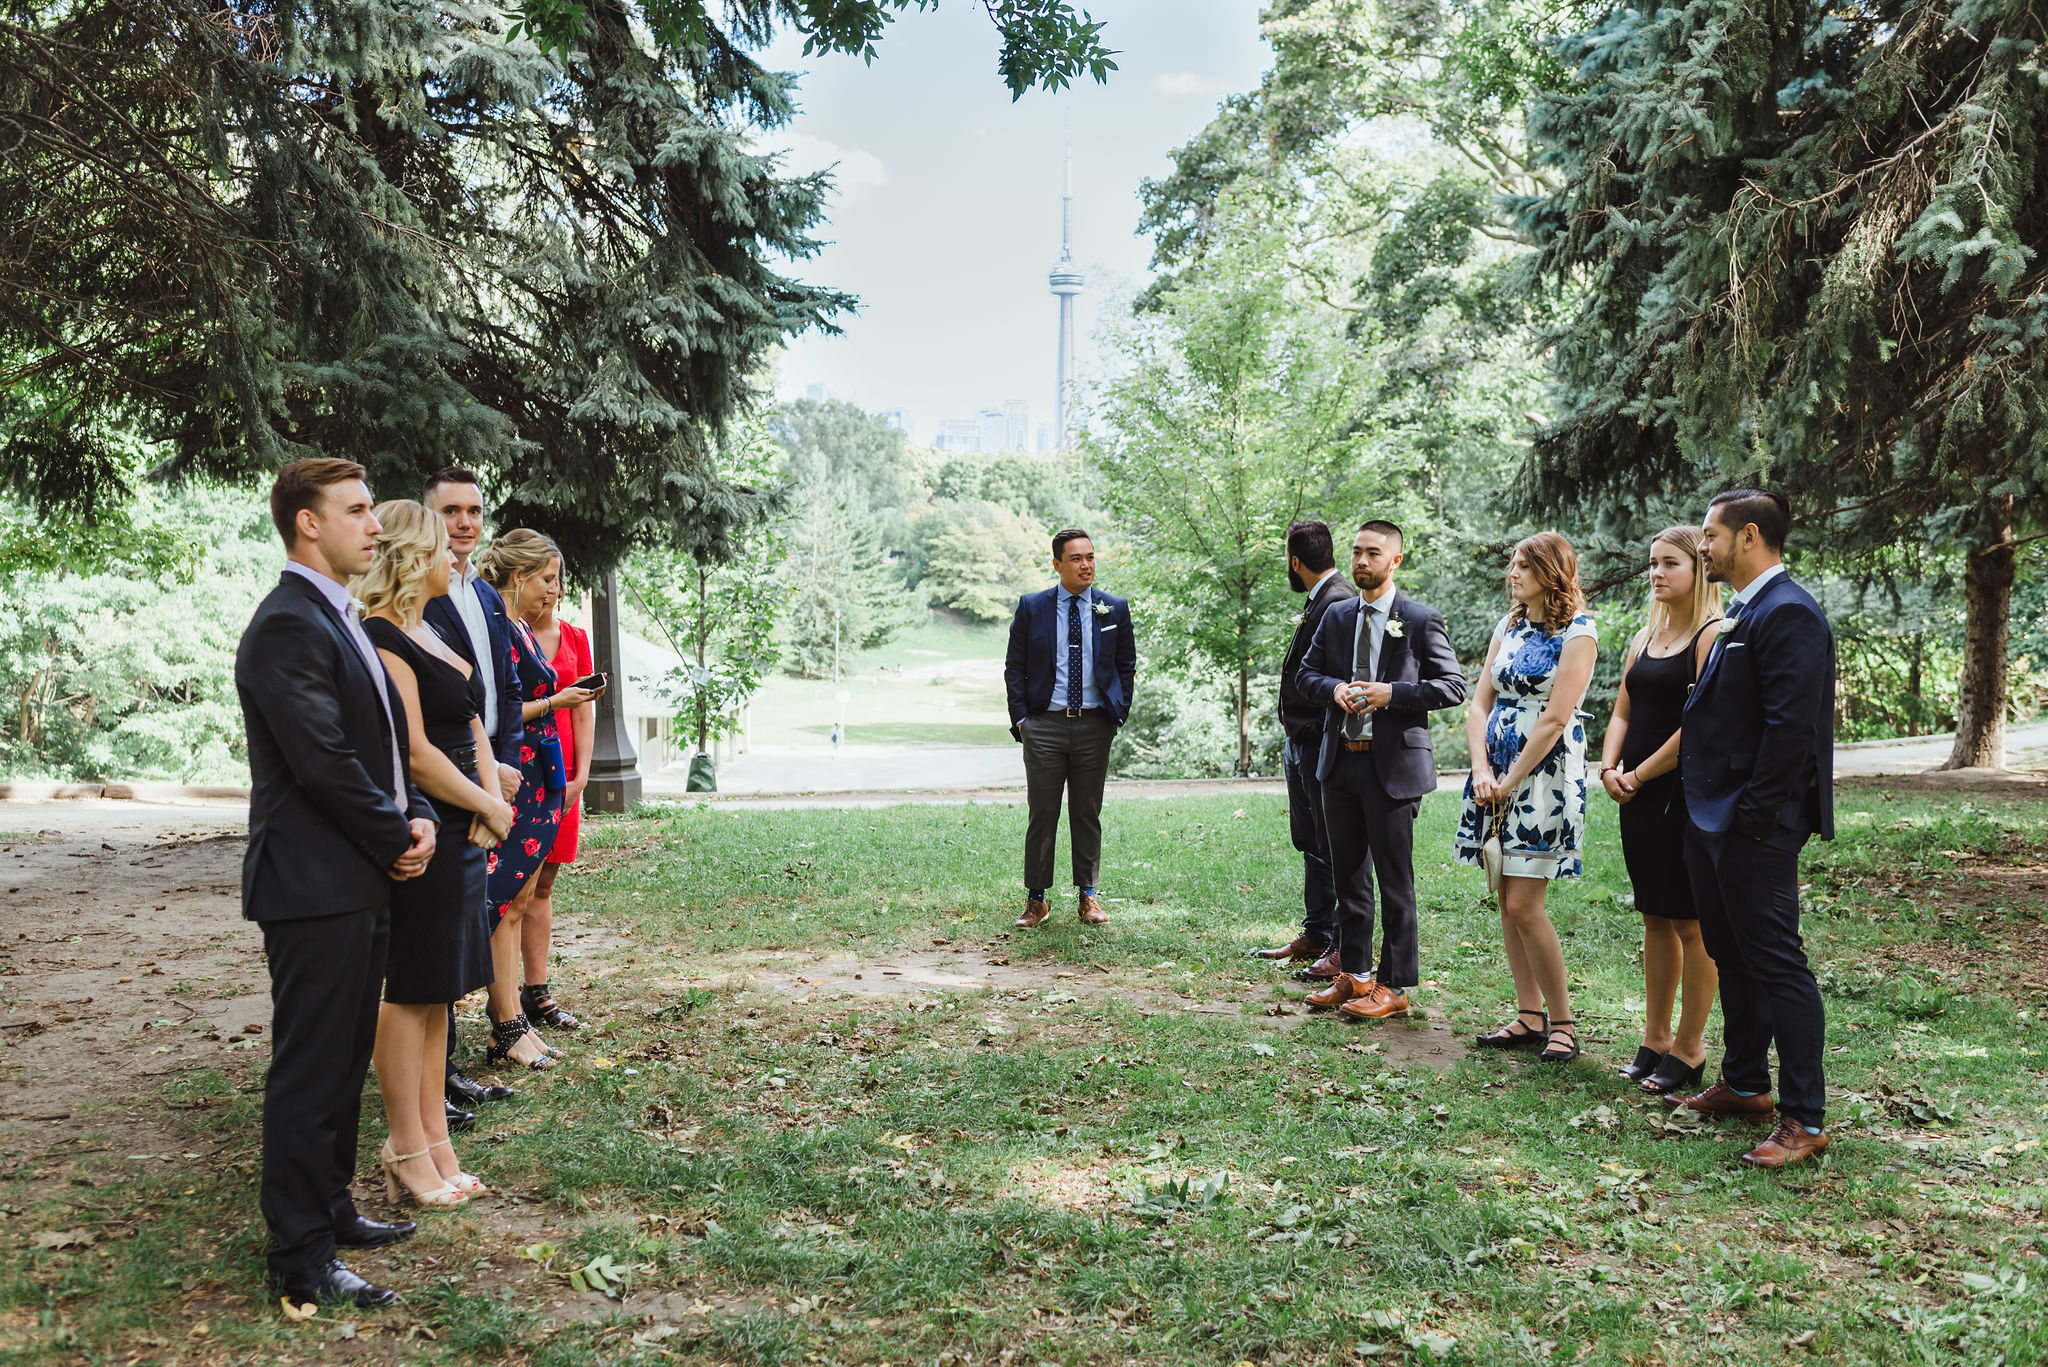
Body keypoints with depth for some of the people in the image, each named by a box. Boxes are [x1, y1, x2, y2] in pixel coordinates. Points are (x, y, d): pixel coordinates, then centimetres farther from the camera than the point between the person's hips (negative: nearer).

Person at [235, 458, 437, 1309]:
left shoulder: (340, 619, 16)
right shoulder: (287, 626, -17)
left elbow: (380, 744, 18)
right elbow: (325, 764, -22)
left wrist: (415, 816, 2)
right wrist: (397, 841, -11)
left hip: (359, 882, 10)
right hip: (314, 886, -10)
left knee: (343, 1063, 18)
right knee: (309, 1072, -2)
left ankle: (328, 1209, 32)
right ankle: (301, 1261, 7)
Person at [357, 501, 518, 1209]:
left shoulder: (429, 633, 16)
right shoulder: (382, 637, -14)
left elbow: (471, 726, 17)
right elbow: (414, 751, -19)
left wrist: (490, 797, 0)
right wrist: (490, 807, -10)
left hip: (461, 834, 9)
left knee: (437, 991, 13)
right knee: (411, 992, 0)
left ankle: (433, 1143, 21)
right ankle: (408, 1152, 10)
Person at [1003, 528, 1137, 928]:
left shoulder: (1115, 609, 6)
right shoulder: (1031, 607, 2)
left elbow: (1126, 665, 12)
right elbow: (1014, 667, 5)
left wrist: (1119, 714, 3)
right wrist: (1020, 719, -4)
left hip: (1095, 725, 1)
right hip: (1045, 724, -1)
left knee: (1088, 813, 8)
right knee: (1042, 813, 3)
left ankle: (1088, 896, 18)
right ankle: (1036, 899, 12)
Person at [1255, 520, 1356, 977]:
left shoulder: (1340, 602, -16)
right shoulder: (1319, 601, 15)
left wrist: (1330, 743, -22)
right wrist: (1294, 738, 16)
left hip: (1324, 748, -11)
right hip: (1302, 745, 11)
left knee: (1338, 849, -3)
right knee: (1311, 845, 17)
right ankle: (1316, 935, 27)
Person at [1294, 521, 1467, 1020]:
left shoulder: (1422, 620, -4)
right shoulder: (1336, 616, 11)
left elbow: (1452, 687, -5)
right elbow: (1306, 674, 15)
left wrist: (1393, 693, -17)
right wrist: (1333, 689, -7)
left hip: (1393, 764, -6)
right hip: (1340, 760, 6)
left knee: (1395, 881, 1)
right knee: (1348, 876, 14)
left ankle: (1394, 986, 10)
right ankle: (1354, 974, 25)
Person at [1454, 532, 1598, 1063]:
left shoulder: (1577, 632, -8)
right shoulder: (1508, 627, 13)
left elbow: (1555, 719, -14)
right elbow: (1480, 704, 9)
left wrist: (1510, 781, -13)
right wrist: (1482, 770, -5)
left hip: (1545, 774, -7)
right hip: (1497, 771, 7)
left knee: (1523, 904, -9)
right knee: (1507, 901, 8)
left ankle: (1562, 1022, 5)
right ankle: (1529, 1017, 18)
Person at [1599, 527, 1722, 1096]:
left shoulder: (1715, 635, -11)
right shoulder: (1645, 638, 14)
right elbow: (1622, 713, 16)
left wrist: (1639, 774, -12)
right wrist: (1609, 768, -1)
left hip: (1688, 794, -8)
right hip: (1638, 795, 8)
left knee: (1691, 923, 1)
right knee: (1656, 919, 14)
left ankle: (1689, 1050, 11)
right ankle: (1655, 1038, 23)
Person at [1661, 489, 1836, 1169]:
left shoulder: (1789, 614, -16)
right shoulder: (1742, 612, 15)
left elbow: (1790, 726, -23)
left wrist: (1754, 816, -21)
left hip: (1753, 828, -10)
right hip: (1712, 819, 10)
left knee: (1776, 963, -4)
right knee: (1732, 958, 19)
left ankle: (1805, 1119, 5)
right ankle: (1744, 1084, 32)